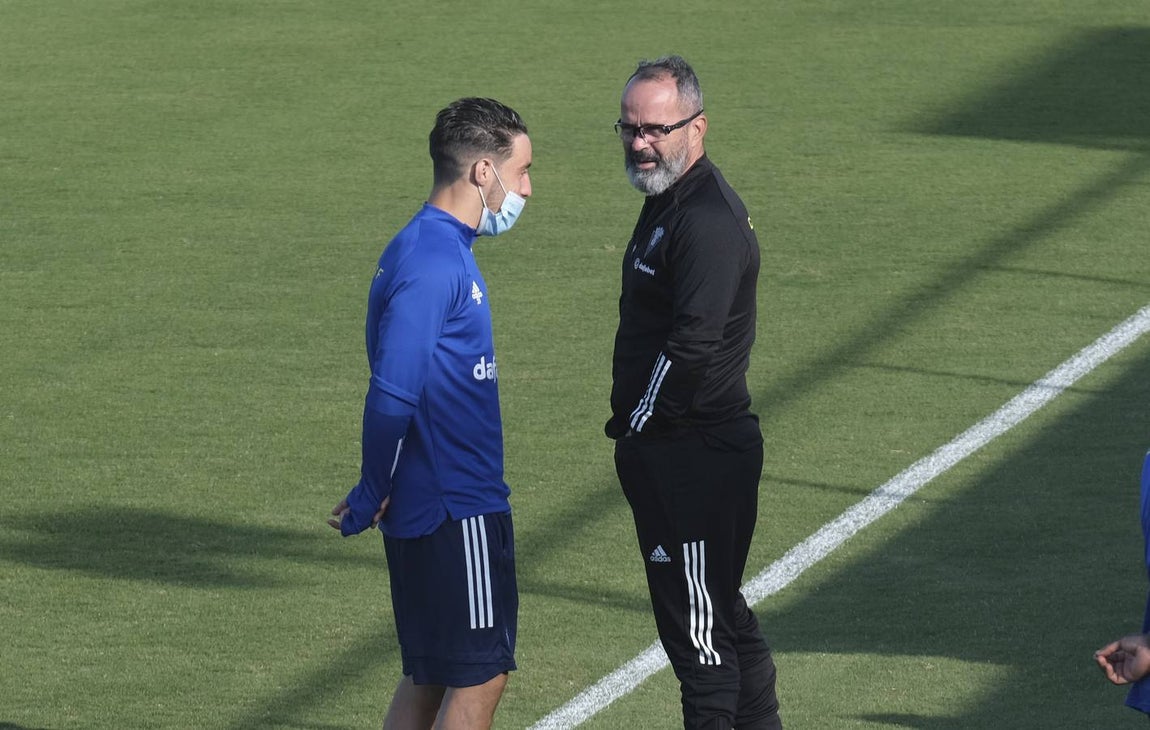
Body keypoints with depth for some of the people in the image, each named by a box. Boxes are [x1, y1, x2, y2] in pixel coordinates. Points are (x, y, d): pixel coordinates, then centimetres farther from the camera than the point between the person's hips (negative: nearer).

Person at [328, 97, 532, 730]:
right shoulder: (432, 262, -19)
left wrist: (374, 497, 15)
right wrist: (372, 499, -14)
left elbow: (396, 391, 18)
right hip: (455, 511, -10)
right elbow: (392, 393, -24)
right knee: (479, 676, -3)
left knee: (429, 677, 13)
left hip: (445, 505, 10)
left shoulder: (440, 250, 14)